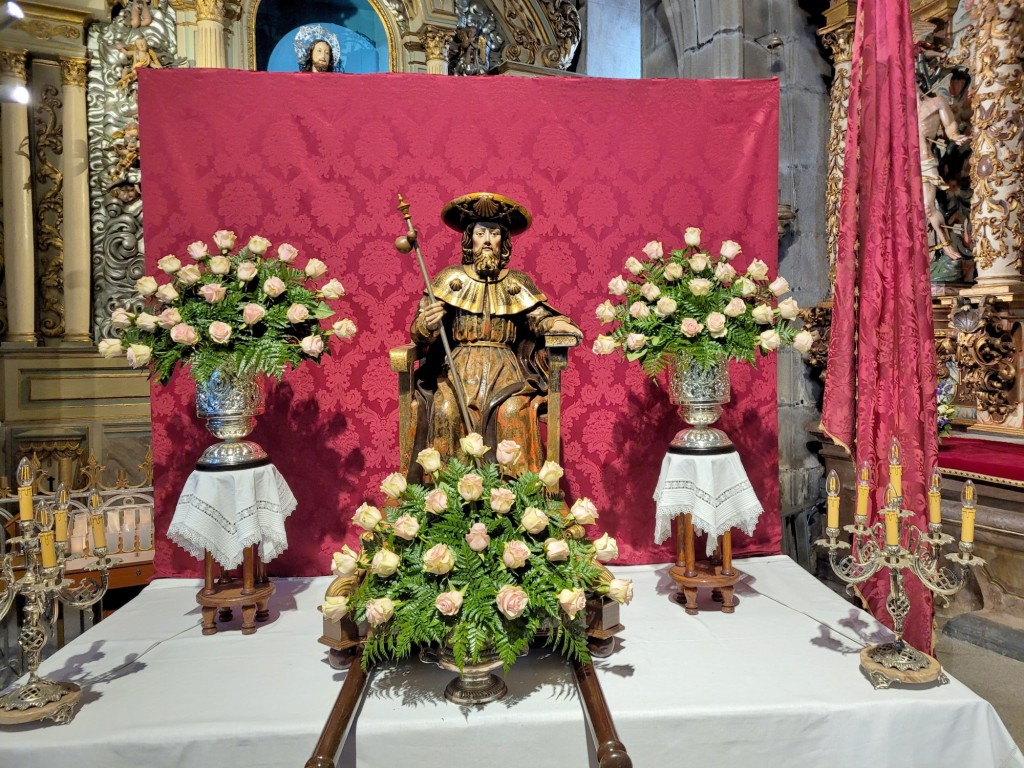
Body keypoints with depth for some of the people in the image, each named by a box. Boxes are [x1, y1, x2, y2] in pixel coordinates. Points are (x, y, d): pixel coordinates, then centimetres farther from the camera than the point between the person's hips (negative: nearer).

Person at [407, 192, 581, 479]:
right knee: (445, 409, -31)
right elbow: (419, 332, 4)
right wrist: (427, 325, -21)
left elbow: (540, 318, 6)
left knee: (512, 411, -30)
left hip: (504, 368, 1)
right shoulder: (451, 278, 9)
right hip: (459, 367, 0)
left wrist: (562, 326, -16)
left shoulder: (517, 282, 13)